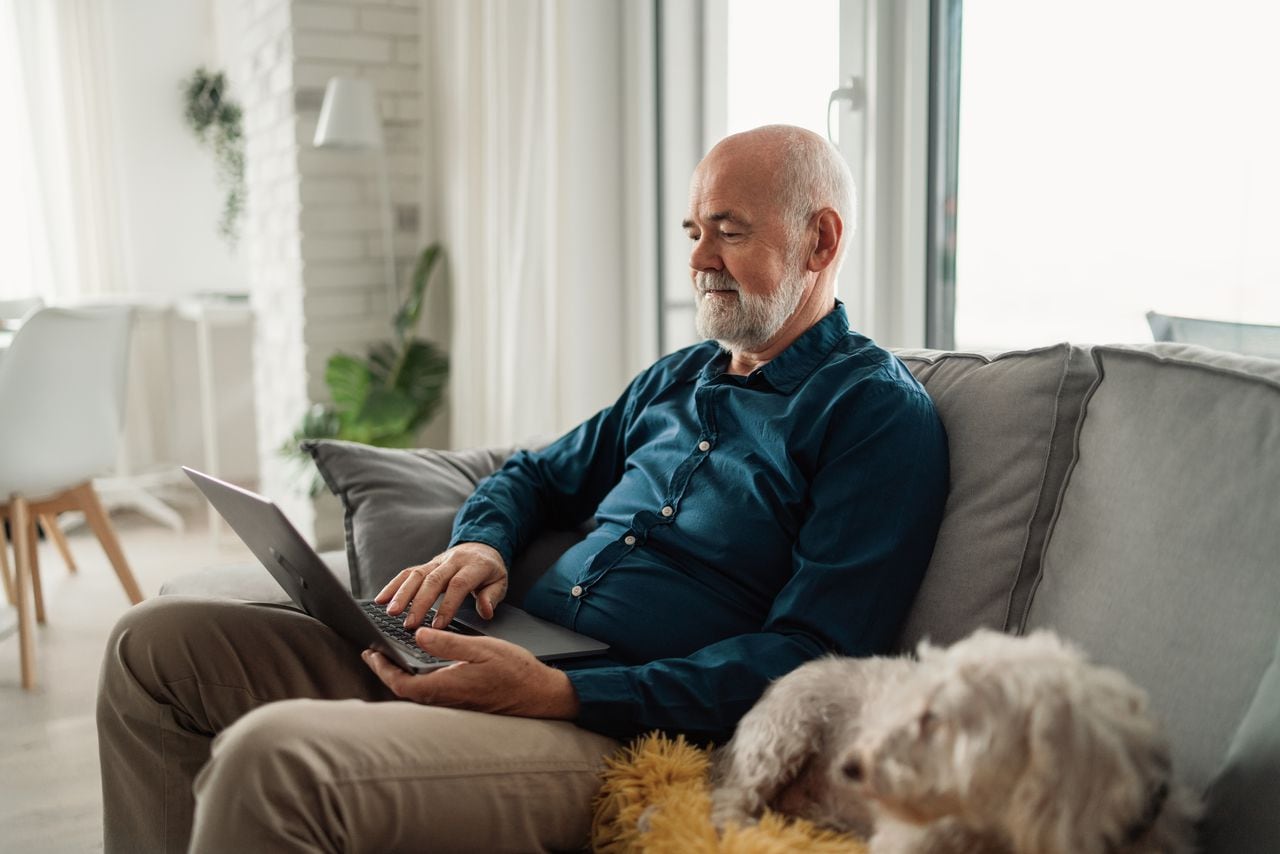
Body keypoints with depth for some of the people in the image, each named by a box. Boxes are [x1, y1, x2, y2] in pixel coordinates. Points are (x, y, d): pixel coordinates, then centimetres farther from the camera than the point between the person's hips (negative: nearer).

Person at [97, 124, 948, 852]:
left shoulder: (880, 413, -6)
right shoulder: (680, 376, 20)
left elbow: (809, 660, -16)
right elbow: (537, 475, 29)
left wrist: (558, 692, -22)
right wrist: (480, 543, 4)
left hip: (618, 723, -8)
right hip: (505, 655, 9)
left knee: (272, 759, -31)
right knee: (156, 642, 4)